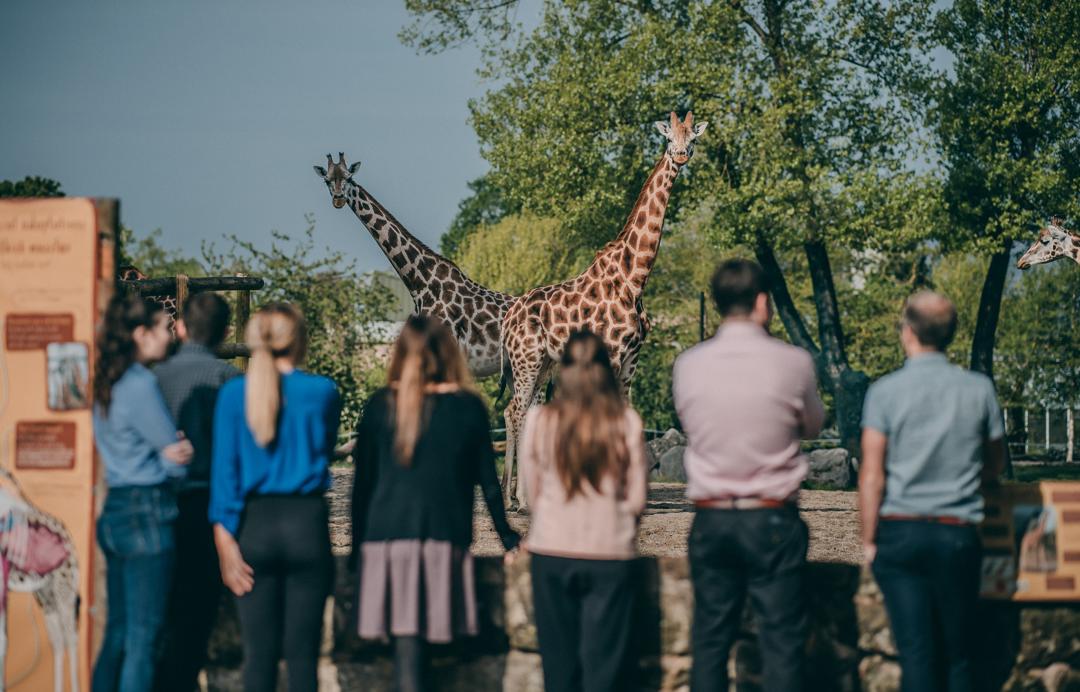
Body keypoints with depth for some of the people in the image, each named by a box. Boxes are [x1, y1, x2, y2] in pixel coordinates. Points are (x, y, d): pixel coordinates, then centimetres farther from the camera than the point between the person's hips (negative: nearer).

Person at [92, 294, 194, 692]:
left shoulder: (107, 386, 14)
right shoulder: (141, 385, -14)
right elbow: (179, 457, -9)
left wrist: (170, 455, -2)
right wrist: (176, 458, 12)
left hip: (114, 511, 9)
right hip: (147, 513, -9)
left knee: (118, 631, 13)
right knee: (144, 636, -5)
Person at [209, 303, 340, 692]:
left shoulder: (233, 393, -1)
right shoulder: (322, 392, -2)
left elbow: (224, 469, -4)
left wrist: (226, 542, -4)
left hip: (255, 526, 1)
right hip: (307, 526, -1)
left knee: (259, 654, 4)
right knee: (302, 652, 2)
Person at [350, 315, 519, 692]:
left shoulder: (380, 405, 2)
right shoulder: (468, 407, 2)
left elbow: (363, 481, 5)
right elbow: (487, 480, 8)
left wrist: (358, 544, 14)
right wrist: (506, 535, 21)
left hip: (387, 534, 0)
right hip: (444, 535, 0)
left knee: (406, 639, -3)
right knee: (422, 635, 5)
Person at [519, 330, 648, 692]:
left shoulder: (539, 420, -4)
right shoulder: (626, 422, -6)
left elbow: (533, 495, 4)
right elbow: (637, 500, -2)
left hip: (552, 552, 1)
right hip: (610, 553, -1)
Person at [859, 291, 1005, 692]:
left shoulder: (885, 391, -6)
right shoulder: (979, 389, 1)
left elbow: (871, 476, -8)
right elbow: (995, 467, 13)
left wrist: (869, 540, 1)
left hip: (900, 533, -1)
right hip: (958, 535, 1)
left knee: (916, 654, -1)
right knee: (958, 654, 10)